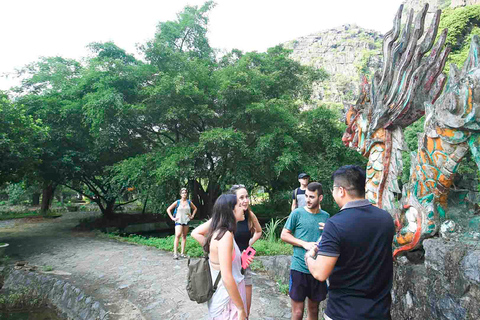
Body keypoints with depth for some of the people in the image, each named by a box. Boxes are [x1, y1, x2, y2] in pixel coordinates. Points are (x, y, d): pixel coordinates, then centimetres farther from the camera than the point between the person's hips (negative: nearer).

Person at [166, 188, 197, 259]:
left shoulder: (189, 202, 5)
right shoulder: (177, 202, -3)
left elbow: (195, 208, 22)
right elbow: (168, 209, 0)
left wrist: (192, 216, 10)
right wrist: (172, 218, -5)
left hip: (186, 221, 4)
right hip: (179, 221, -3)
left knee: (184, 236, 7)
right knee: (178, 235, -18)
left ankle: (182, 253, 14)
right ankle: (175, 253, -17)